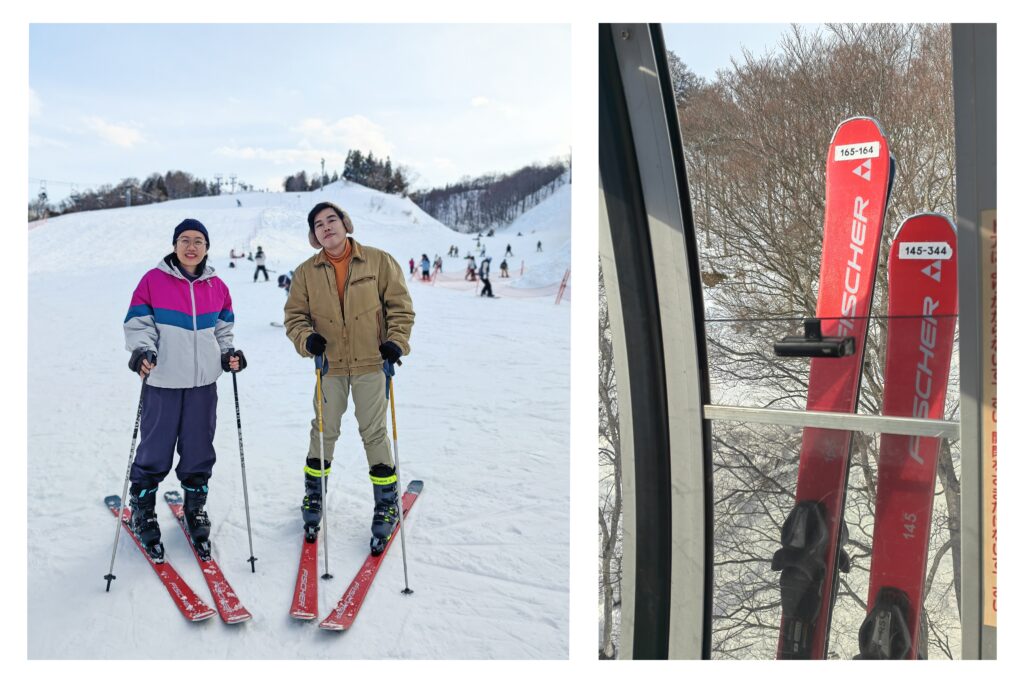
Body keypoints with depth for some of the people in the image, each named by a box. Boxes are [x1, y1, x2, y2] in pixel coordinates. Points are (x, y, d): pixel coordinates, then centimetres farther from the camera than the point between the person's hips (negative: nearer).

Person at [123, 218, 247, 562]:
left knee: (199, 452, 10)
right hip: (162, 381, -3)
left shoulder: (217, 287, 9)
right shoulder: (153, 280, -2)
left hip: (203, 382, 3)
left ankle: (195, 510, 28)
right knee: (155, 452, 3)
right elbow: (138, 324, -3)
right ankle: (142, 512, 23)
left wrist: (229, 353, 0)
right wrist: (142, 351, -20)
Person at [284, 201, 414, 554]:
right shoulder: (307, 272, 3)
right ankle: (315, 495, 31)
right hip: (329, 366, 2)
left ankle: (387, 502, 19)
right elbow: (294, 315, 6)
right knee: (323, 432, 10)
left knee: (374, 433, 4)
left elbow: (400, 304, 0)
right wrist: (306, 339, -14)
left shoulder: (378, 261, -4)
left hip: (371, 363, -2)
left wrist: (396, 341, -12)